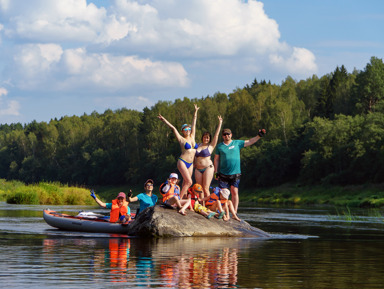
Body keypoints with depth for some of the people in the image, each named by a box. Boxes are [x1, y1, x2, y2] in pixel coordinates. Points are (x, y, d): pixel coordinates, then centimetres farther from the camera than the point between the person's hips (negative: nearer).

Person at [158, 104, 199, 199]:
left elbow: (194, 124, 18)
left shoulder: (192, 137, 11)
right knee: (189, 182, -15)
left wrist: (196, 112, 27)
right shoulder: (181, 139, -3)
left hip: (190, 164, 6)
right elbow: (173, 128, -5)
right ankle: (179, 199, -11)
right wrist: (164, 120, -7)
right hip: (182, 162, -6)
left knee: (185, 183, 7)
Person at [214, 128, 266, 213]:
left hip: (235, 173, 0)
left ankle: (235, 213, -4)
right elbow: (216, 159, 12)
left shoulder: (237, 143, 8)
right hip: (223, 174, 0)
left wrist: (259, 136, 0)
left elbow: (249, 142, 10)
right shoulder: (219, 146, 9)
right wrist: (216, 172, 5)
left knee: (234, 192, -5)